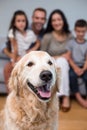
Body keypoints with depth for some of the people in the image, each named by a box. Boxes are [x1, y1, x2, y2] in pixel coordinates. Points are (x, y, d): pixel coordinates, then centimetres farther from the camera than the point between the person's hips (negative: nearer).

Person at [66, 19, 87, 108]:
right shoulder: (71, 42, 6)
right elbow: (69, 57, 1)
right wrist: (75, 67, -14)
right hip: (73, 66, 0)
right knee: (72, 75, -33)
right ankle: (78, 97, -24)